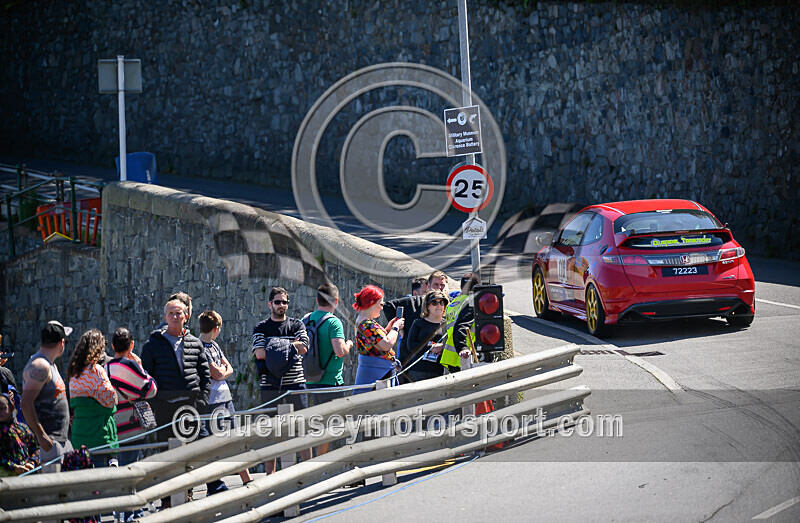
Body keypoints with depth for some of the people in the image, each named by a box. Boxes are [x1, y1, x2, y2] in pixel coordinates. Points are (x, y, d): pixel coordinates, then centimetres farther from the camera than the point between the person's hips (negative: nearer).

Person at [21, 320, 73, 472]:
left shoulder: (50, 365, 19)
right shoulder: (40, 366, -15)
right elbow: (26, 403, -23)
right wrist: (41, 435, -27)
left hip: (61, 438, 10)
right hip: (47, 442, -10)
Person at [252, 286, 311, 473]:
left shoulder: (296, 325, 10)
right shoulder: (261, 328, 7)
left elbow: (303, 347, -6)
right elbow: (260, 353, -8)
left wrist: (276, 346, -7)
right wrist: (289, 346, -6)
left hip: (295, 383, 0)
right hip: (270, 385, 0)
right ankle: (270, 472, 7)